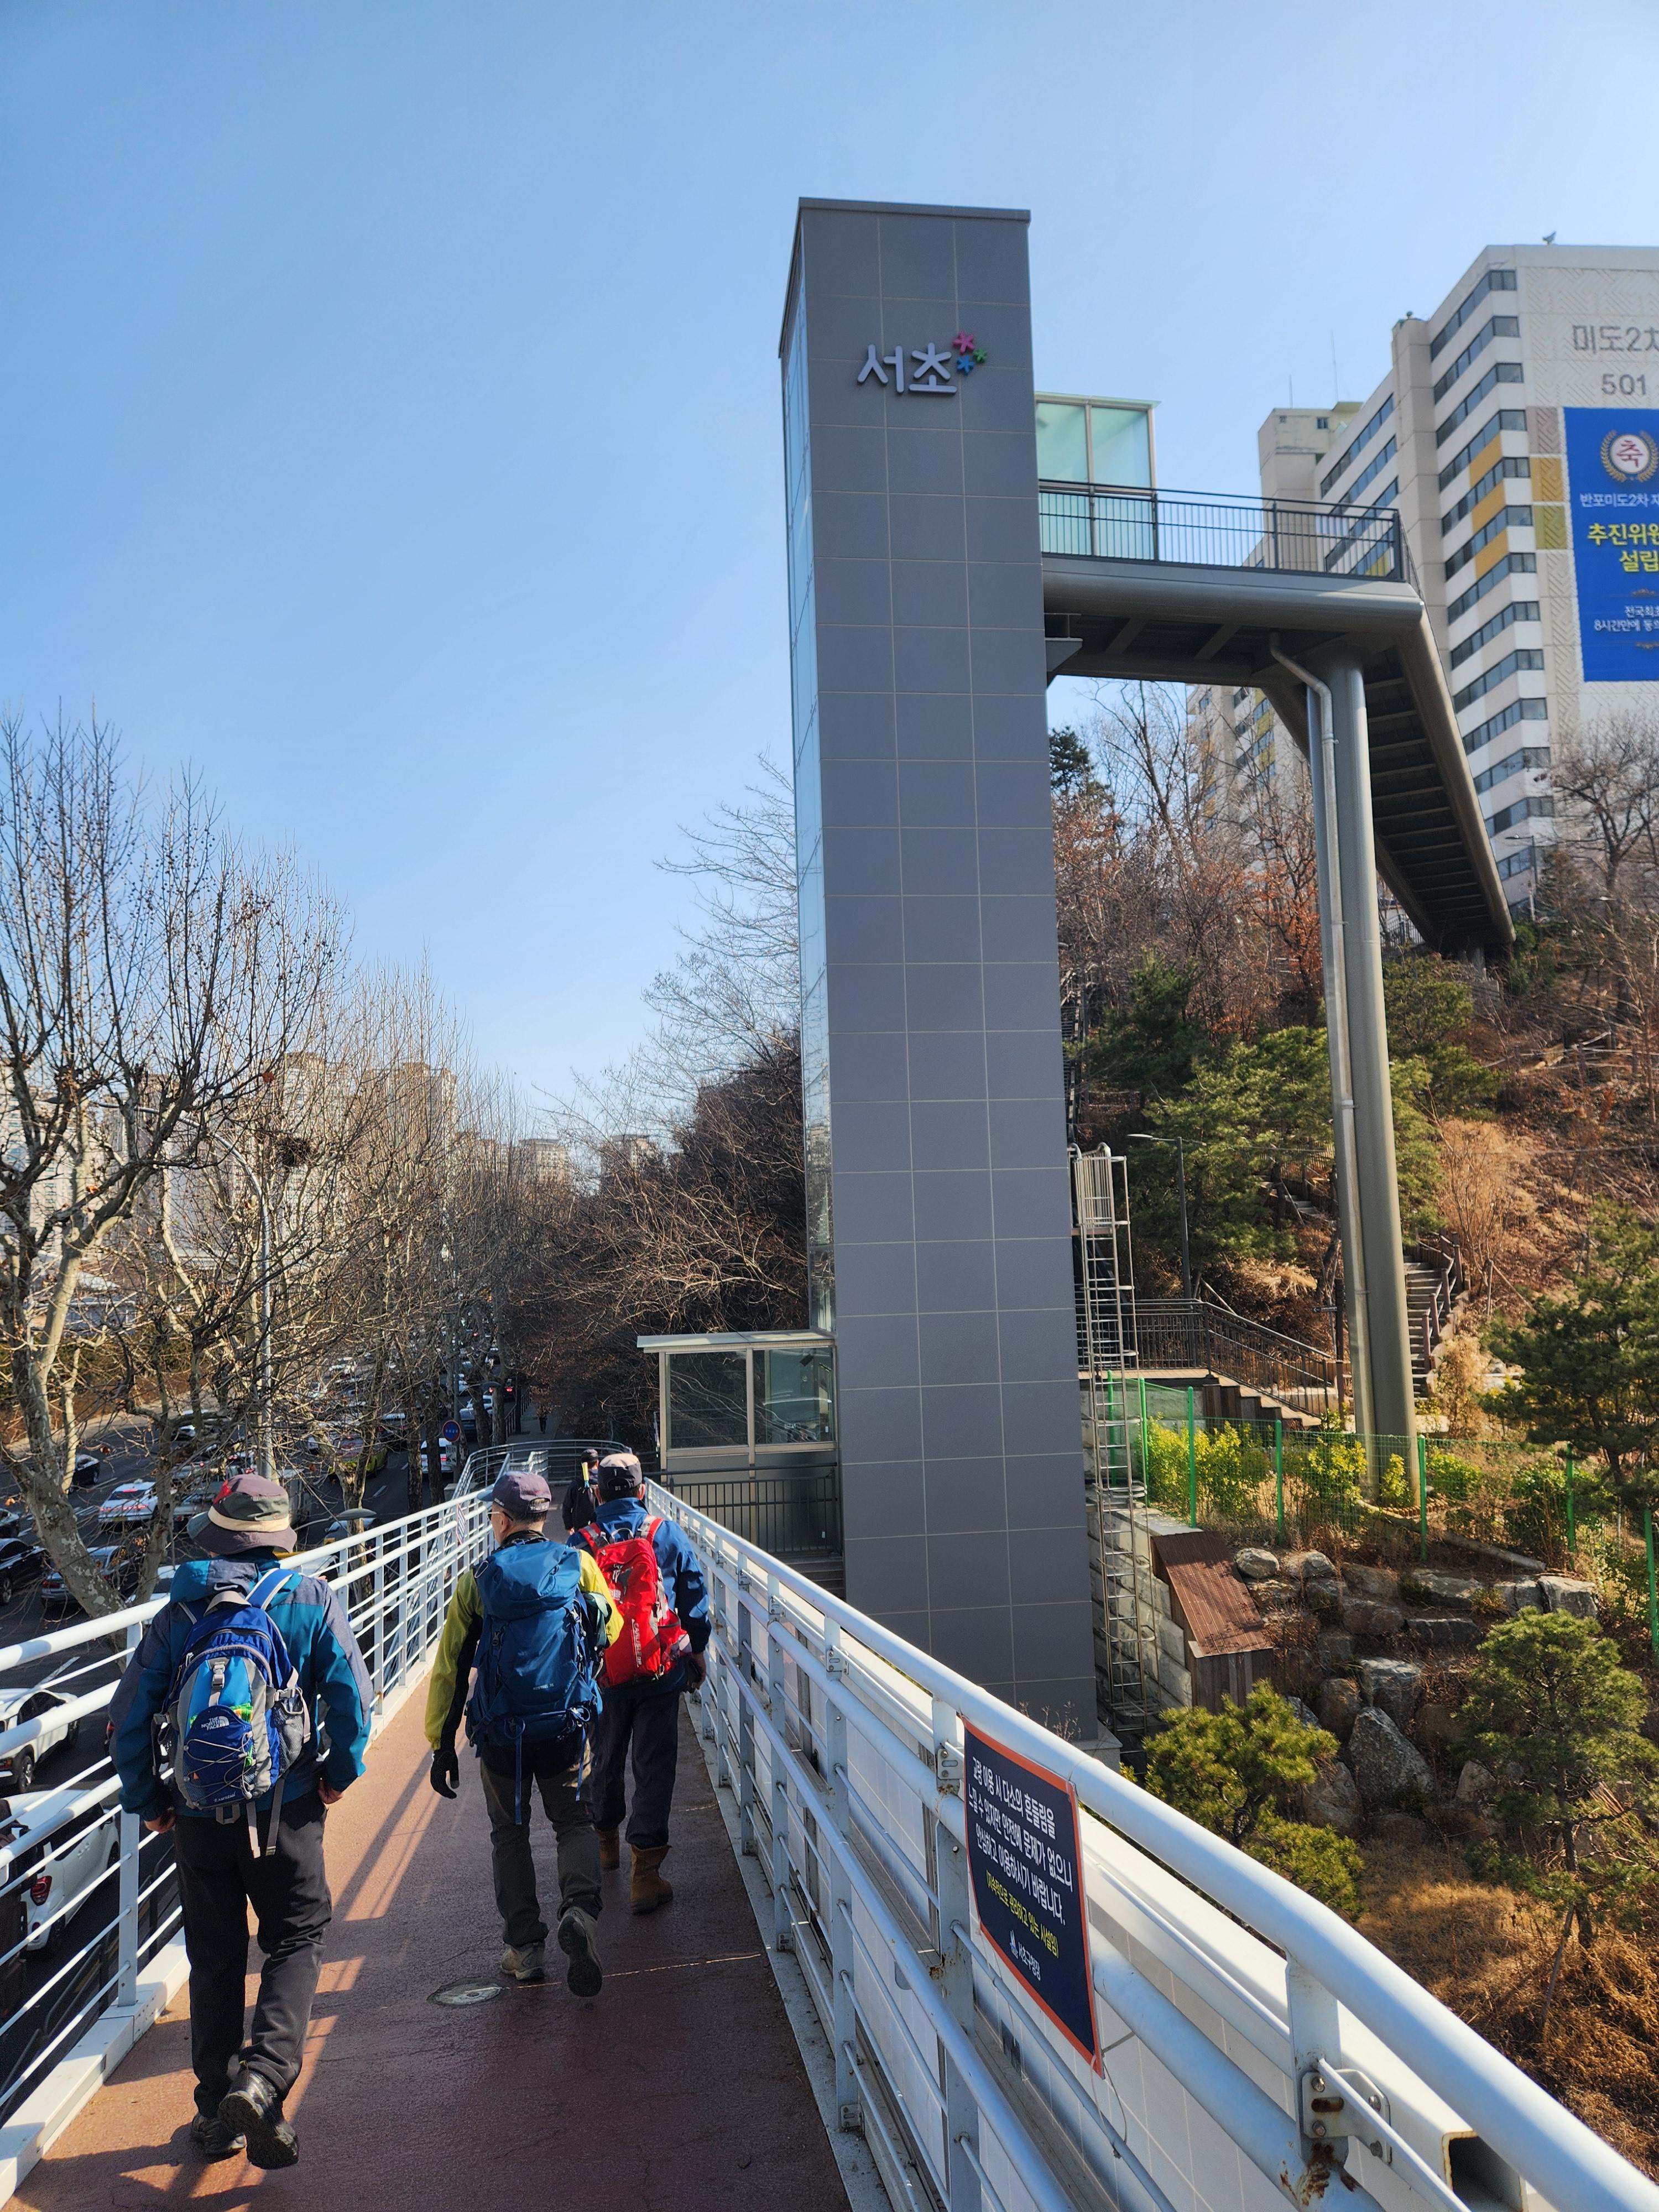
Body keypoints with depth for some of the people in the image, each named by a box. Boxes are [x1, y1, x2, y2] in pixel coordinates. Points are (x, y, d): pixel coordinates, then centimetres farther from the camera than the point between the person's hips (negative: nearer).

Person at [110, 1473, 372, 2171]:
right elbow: (352, 1697, -13)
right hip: (286, 1810, -2)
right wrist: (340, 1772, 3)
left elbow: (130, 1717, -1)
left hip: (200, 1816, 2)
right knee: (294, 1942, 11)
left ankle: (216, 2113, 24)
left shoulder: (180, 1611, -1)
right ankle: (264, 2080, -8)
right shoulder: (310, 1600, -6)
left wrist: (147, 1802, 11)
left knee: (215, 1958, 16)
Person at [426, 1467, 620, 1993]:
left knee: (510, 1834, 18)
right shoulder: (579, 1567, -5)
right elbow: (611, 1631, 8)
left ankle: (525, 1945, 17)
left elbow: (450, 1667, -3)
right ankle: (580, 1909, -10)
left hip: (500, 1734, 0)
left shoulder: (476, 1582, -5)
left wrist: (442, 1745, 4)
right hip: (567, 1727, 0)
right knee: (574, 1823, 15)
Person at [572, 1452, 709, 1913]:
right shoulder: (668, 1535, -6)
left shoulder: (581, 1542, -7)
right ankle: (645, 1871, -2)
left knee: (606, 1760, 20)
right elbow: (695, 1597, 0)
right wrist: (696, 1651, 13)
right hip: (661, 1674, -1)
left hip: (604, 1676, 1)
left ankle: (606, 1841, 40)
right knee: (655, 1765, 3)